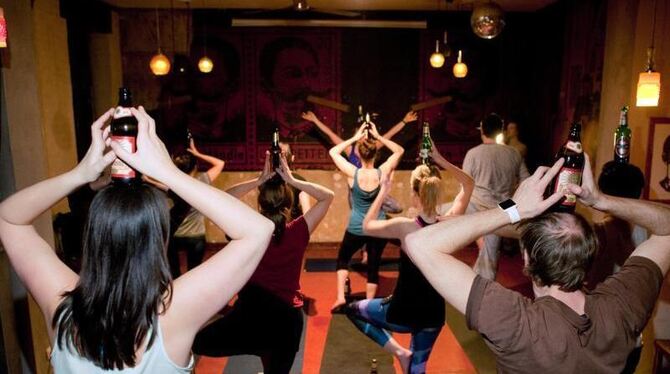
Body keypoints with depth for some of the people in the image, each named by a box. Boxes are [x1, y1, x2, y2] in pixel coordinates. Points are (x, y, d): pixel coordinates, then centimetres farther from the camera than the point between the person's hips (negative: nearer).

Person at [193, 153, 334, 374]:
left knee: (198, 343, 19)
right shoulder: (298, 231, -9)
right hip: (288, 316, 2)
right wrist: (291, 180, -4)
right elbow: (327, 196, -1)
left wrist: (259, 180, -1)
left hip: (251, 310, -1)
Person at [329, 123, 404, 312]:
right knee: (373, 266, 14)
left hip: (356, 229, -1)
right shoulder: (382, 172, -12)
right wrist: (378, 136, 0)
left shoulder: (353, 173, -14)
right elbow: (399, 151, 4)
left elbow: (333, 152, -1)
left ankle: (340, 297, 12)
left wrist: (355, 138, -2)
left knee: (342, 258, 22)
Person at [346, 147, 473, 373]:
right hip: (434, 314, 4)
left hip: (403, 313, -4)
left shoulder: (404, 227, -22)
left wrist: (383, 191, 1)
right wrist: (439, 160, 1)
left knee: (353, 310, 23)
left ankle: (399, 352, 12)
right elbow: (468, 185, 5)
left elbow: (367, 226, -3)